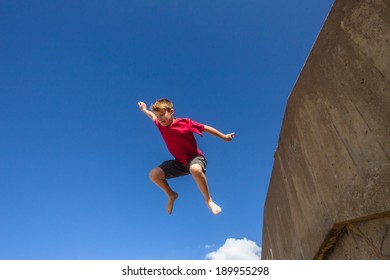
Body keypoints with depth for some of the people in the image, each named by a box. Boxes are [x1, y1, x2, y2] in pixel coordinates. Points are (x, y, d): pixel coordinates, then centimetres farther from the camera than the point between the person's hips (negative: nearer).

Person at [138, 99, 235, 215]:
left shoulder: (185, 122, -17)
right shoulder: (161, 125, -2)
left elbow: (206, 128, -8)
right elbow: (153, 116, 23)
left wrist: (224, 137, -1)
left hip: (195, 158, -6)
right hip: (180, 162, 6)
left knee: (195, 170, -43)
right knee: (153, 174, -4)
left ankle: (209, 200, -19)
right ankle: (171, 196, 20)